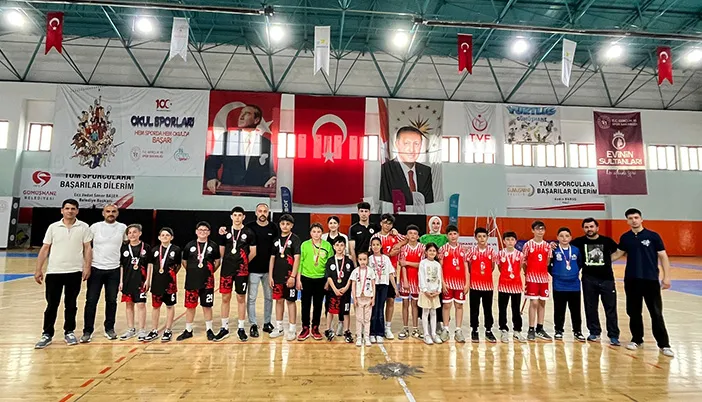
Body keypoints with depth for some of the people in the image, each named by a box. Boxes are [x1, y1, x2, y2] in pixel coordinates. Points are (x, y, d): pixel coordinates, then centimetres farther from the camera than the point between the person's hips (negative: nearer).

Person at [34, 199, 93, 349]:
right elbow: (44, 249, 5)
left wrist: (87, 267, -8)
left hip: (74, 272, -1)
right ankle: (47, 334, 18)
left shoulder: (83, 227, 1)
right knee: (52, 304, 6)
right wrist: (38, 269, 1)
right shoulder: (53, 227, 4)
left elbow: (87, 248, 0)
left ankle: (69, 332, 22)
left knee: (71, 304, 9)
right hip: (54, 271, 1)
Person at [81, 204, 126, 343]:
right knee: (91, 301, 1)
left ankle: (109, 329, 23)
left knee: (111, 300, 9)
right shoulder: (95, 227, -2)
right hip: (96, 269, -1)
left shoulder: (123, 228, 1)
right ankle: (87, 331, 13)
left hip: (114, 270, 1)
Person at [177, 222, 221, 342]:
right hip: (191, 281, 1)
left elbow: (217, 261, 8)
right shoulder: (189, 245, 2)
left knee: (207, 306, 7)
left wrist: (210, 272, 3)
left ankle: (209, 330, 20)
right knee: (190, 306, 8)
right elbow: (184, 262, 11)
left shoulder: (213, 246, -1)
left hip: (207, 282, -1)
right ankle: (188, 331, 23)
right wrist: (192, 271, 7)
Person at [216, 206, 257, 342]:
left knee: (241, 299, 7)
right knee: (225, 298, 8)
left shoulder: (249, 232, -3)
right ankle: (224, 328, 20)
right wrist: (230, 262, 12)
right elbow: (221, 251, 11)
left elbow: (253, 252, 1)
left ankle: (241, 328, 18)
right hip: (226, 269, 2)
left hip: (242, 271, -2)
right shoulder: (225, 232, 4)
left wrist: (243, 263, 7)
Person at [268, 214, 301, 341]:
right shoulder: (276, 239, 8)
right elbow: (272, 258, 10)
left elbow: (297, 258, -11)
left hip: (289, 276, -4)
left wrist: (293, 276, -17)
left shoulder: (295, 239, -6)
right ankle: (279, 327, 24)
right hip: (277, 276, 5)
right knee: (279, 300, 12)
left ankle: (292, 329, 13)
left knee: (290, 301, 3)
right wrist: (270, 276, 5)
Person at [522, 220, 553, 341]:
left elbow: (547, 262, 14)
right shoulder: (528, 245, -5)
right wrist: (528, 273, 1)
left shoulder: (547, 246, 6)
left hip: (543, 277, 4)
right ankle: (531, 330, 4)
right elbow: (523, 262, 0)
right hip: (532, 277, -4)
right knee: (534, 303, -5)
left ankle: (540, 329, 20)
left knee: (542, 303, 9)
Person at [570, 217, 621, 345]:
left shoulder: (607, 241, -1)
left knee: (610, 308, 3)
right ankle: (594, 332, 23)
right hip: (589, 279, 1)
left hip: (607, 278, -1)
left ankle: (613, 336, 12)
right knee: (590, 307, 9)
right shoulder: (579, 242, 0)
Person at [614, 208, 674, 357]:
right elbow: (619, 253, 16)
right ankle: (637, 340, 24)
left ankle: (664, 345, 9)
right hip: (631, 280, 3)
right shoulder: (625, 238, 5)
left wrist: (666, 276, -8)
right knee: (633, 312, 10)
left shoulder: (653, 236, -3)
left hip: (651, 280, -3)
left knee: (656, 313, -1)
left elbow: (663, 257, -3)